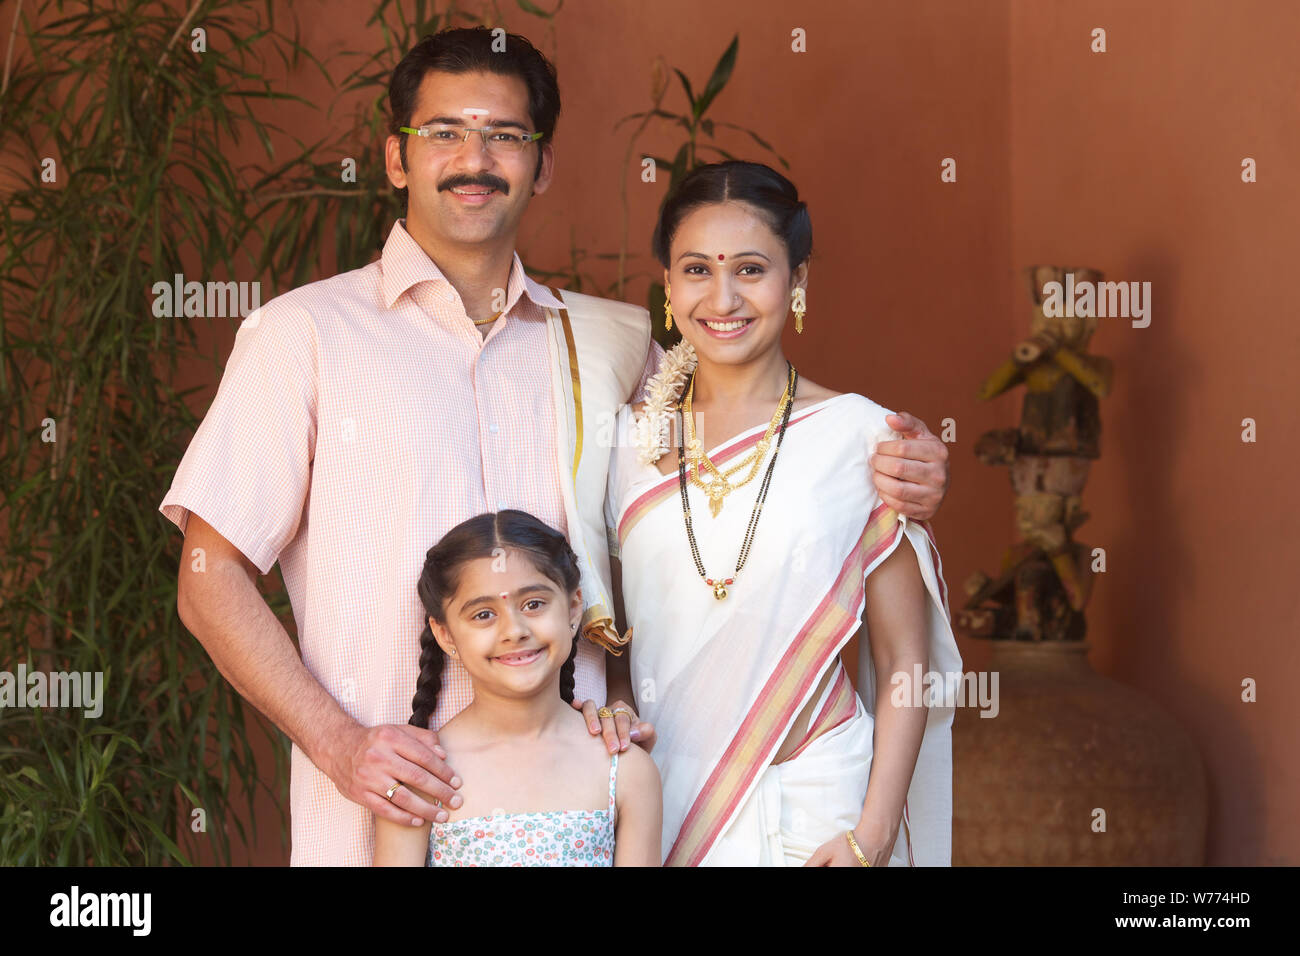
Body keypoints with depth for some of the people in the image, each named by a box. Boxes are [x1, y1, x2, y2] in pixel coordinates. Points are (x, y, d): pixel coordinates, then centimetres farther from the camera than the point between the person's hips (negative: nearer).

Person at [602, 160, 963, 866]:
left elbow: (905, 662, -5)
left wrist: (871, 834, -12)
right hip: (660, 799, 3)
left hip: (813, 806, -2)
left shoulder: (860, 436, -7)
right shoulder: (632, 437, 1)